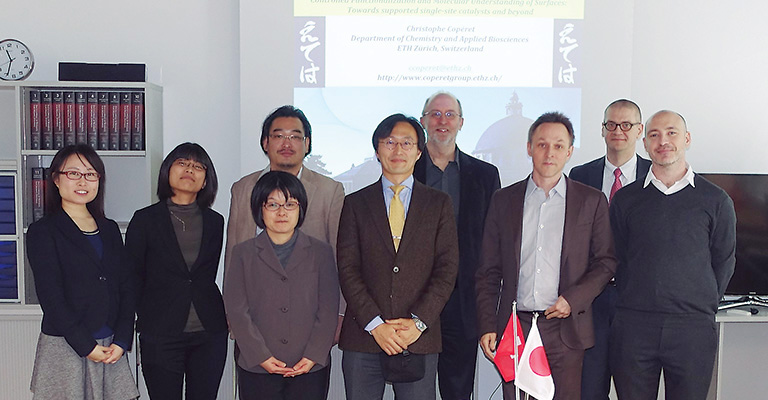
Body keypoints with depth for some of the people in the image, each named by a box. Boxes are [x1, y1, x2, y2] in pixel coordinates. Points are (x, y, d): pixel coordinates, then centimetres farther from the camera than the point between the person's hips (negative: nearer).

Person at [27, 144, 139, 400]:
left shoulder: (110, 229, 12)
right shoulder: (42, 232, -2)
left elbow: (127, 288, 8)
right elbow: (51, 297, -8)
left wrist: (121, 340, -4)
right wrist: (86, 346, -12)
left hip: (112, 347, 4)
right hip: (64, 348, -4)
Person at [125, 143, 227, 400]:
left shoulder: (215, 222, 8)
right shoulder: (146, 219, 0)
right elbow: (132, 278, 4)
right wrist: (147, 317, 6)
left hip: (209, 334, 3)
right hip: (160, 336, -2)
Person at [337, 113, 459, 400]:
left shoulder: (439, 203, 9)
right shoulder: (356, 203, 8)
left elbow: (447, 268, 2)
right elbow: (347, 269, 0)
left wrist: (419, 322, -9)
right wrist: (375, 324, -10)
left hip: (420, 339, 0)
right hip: (363, 337, 0)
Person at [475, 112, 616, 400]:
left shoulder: (592, 201, 6)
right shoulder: (504, 200, 8)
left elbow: (606, 262, 6)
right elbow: (488, 271, 8)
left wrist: (574, 299, -10)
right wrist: (487, 327, 1)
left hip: (565, 329, -1)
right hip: (514, 327, 1)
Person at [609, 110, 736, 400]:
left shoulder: (716, 201, 4)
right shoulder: (625, 199, 7)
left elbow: (724, 261, 11)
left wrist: (703, 307, 7)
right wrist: (634, 302, 6)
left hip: (693, 328, 0)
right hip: (633, 325, 1)